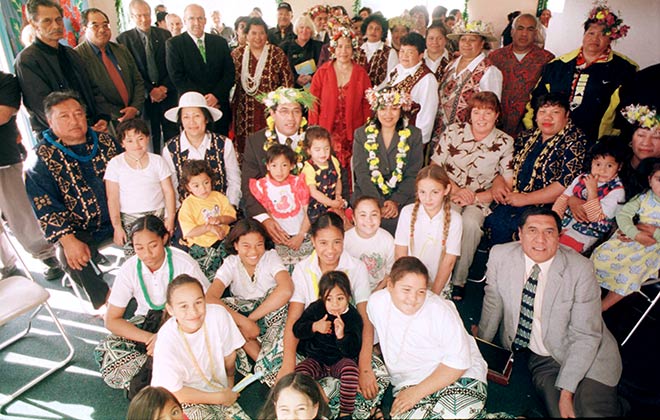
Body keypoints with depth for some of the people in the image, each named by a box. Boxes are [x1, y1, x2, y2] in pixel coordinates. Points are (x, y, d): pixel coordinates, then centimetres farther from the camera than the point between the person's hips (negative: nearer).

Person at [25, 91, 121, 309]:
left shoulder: (105, 142, 4)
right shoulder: (43, 158, -7)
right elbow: (45, 208, -12)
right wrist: (68, 241, -25)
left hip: (118, 217, 4)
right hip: (81, 230, -3)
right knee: (73, 258, -29)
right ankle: (106, 302, -4)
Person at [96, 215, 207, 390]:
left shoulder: (185, 264, -21)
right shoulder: (129, 270, -14)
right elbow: (111, 320, -9)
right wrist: (149, 338, -24)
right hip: (146, 320, 2)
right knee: (105, 352, -24)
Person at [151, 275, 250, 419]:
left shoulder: (218, 314, -22)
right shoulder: (166, 342, -29)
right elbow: (174, 392, -16)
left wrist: (230, 379, 14)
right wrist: (220, 398, -13)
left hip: (217, 389, 3)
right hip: (185, 398, -3)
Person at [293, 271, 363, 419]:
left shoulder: (354, 317, -12)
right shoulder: (315, 309, -6)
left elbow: (353, 352, -15)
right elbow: (296, 330, -9)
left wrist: (341, 335, -34)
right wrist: (314, 327, -28)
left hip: (341, 359, -1)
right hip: (316, 359, 2)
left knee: (351, 371, -31)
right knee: (299, 372, -25)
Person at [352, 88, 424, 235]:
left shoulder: (414, 135, 6)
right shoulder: (362, 134, 5)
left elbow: (413, 174, 1)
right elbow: (362, 174, -4)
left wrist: (396, 201, -15)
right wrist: (379, 203, -17)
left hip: (403, 196, 1)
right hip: (368, 195, -1)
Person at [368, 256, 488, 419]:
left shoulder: (441, 310, -19)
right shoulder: (376, 302, -8)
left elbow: (458, 362, -18)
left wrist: (418, 392, -19)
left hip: (459, 376, -2)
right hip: (409, 382, 2)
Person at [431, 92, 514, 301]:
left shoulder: (505, 143, 0)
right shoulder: (453, 131, 2)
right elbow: (435, 166, 2)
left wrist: (474, 198, -16)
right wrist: (455, 189, -14)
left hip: (481, 200, 0)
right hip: (449, 193, 0)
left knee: (470, 223, -33)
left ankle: (459, 280, -14)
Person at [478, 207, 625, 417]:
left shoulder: (580, 269, -19)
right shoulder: (500, 256, -13)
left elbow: (585, 336, -15)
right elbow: (493, 304, 1)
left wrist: (566, 392, -17)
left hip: (587, 356, -1)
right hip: (541, 359, 2)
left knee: (592, 411, -22)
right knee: (558, 411, -16)